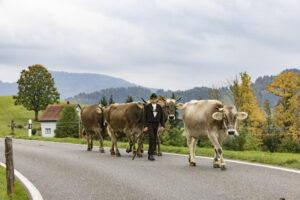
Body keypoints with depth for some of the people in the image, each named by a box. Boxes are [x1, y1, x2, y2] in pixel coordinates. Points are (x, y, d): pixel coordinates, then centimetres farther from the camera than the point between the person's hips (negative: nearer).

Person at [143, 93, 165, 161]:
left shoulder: (159, 107, 9)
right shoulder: (147, 107, 0)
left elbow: (161, 117, 11)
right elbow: (145, 117, -2)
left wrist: (162, 125, 1)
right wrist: (145, 126, -10)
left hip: (156, 124, 4)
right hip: (149, 124, -4)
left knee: (154, 139, 6)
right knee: (151, 137, -18)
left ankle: (150, 154, 21)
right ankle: (151, 154, -17)